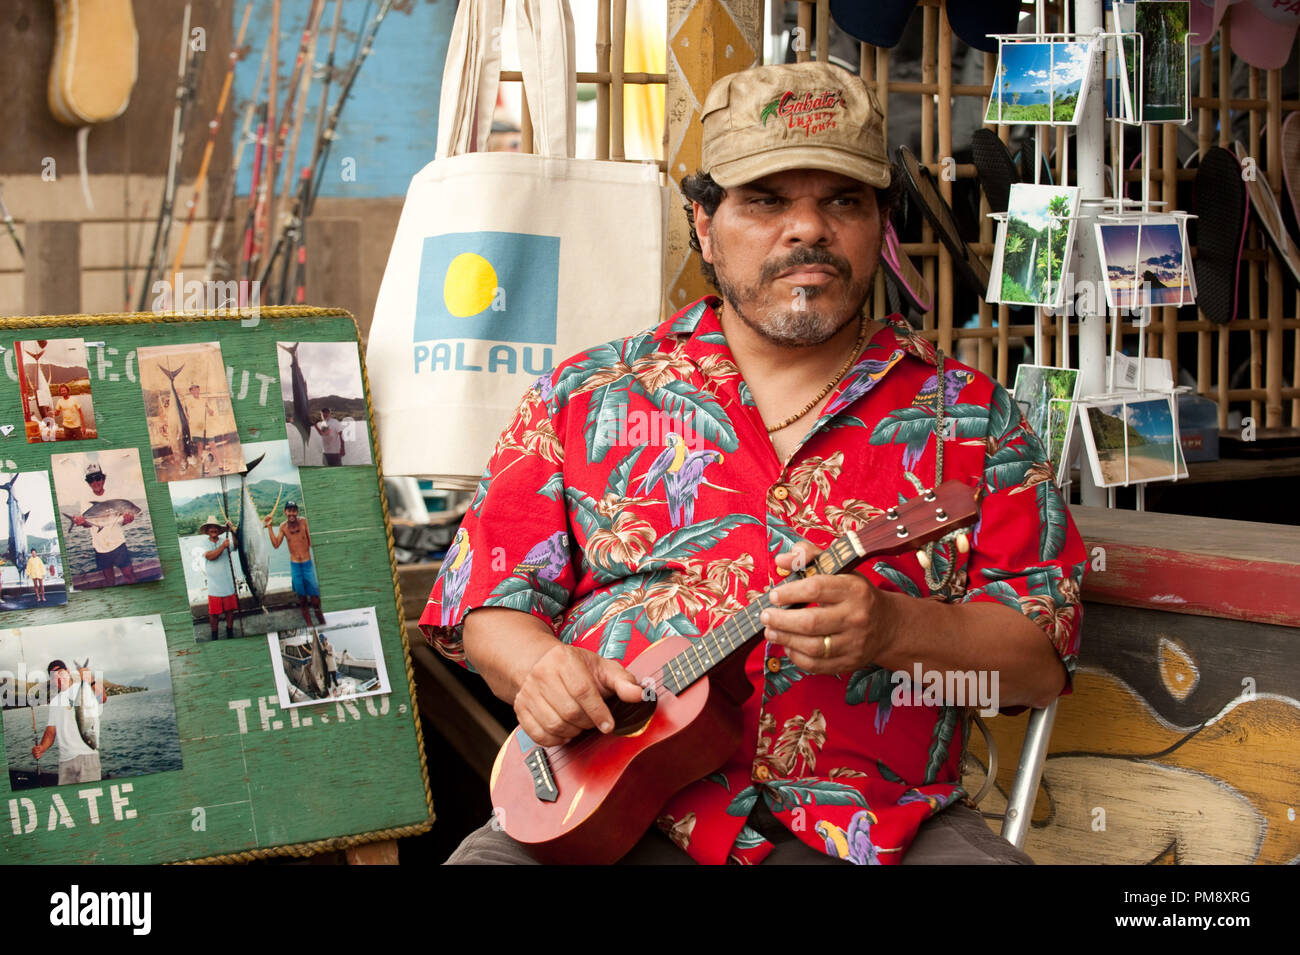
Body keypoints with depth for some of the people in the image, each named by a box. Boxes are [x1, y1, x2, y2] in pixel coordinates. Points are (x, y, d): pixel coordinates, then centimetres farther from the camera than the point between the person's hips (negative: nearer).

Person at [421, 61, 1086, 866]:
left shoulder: (968, 415, 12)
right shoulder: (585, 399, 14)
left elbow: (1043, 663, 6)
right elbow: (490, 602, 14)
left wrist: (891, 630, -13)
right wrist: (536, 665, -10)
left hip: (874, 824, 1)